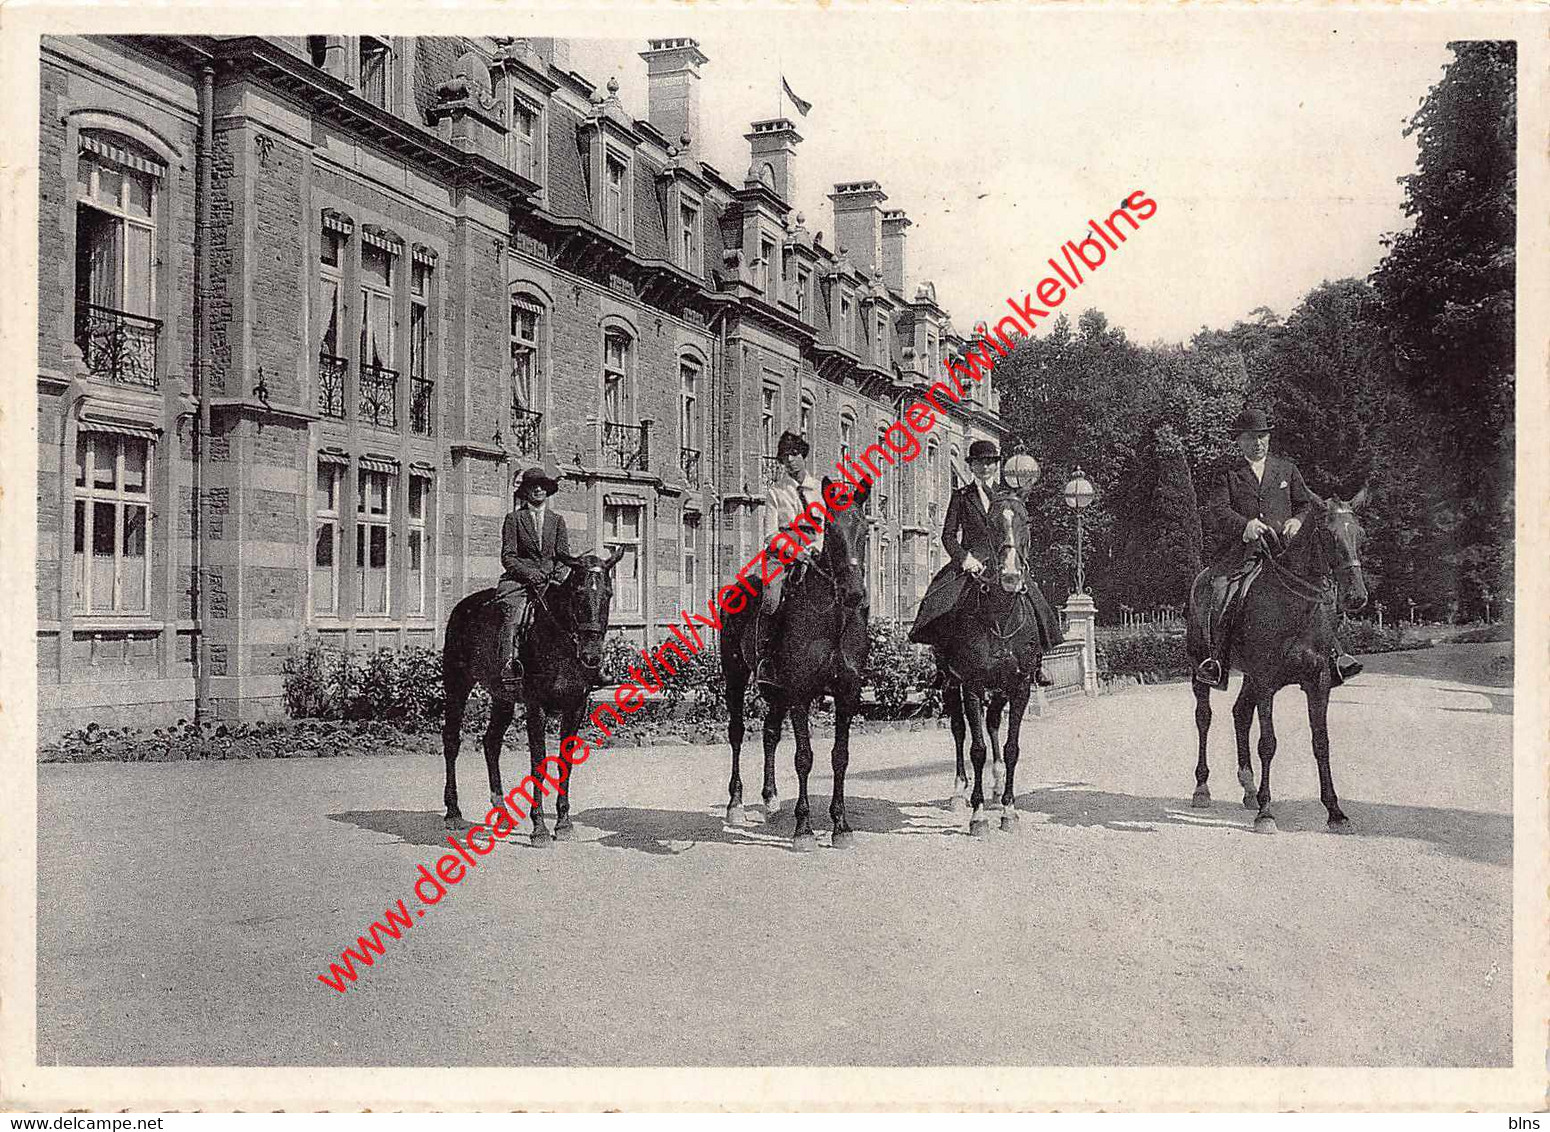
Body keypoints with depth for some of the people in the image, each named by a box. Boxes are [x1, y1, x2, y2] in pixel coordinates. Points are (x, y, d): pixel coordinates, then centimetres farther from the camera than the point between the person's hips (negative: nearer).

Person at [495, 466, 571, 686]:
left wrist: (558, 573, -8)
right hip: (520, 578, -3)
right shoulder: (514, 518, 8)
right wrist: (528, 572, -14)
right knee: (512, 611, -30)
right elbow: (507, 556, 1)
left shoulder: (557, 520, 17)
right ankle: (508, 664, -39)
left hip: (551, 579, 3)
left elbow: (563, 553, 12)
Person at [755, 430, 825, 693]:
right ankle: (764, 662, -27)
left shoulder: (820, 489, 15)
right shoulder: (775, 491, 7)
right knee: (771, 599, -27)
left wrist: (815, 548, -5)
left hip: (813, 555, 3)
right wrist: (793, 551, -16)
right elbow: (771, 535, 0)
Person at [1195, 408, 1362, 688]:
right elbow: (1216, 511, -3)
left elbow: (1308, 502, 19)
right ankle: (1216, 660, -18)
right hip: (1240, 552, -2)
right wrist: (1245, 524, -21)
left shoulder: (1287, 469, 20)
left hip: (1284, 550, 2)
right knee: (1223, 595, -24)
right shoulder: (1227, 476, 10)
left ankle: (1335, 655, -7)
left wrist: (1299, 520, -5)